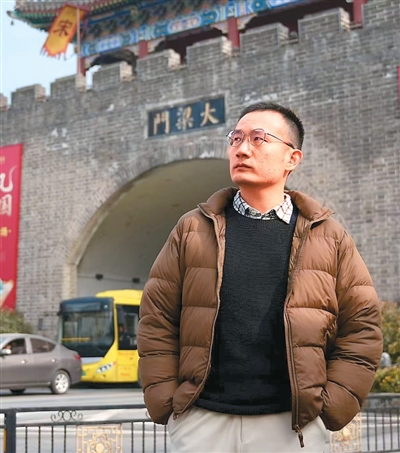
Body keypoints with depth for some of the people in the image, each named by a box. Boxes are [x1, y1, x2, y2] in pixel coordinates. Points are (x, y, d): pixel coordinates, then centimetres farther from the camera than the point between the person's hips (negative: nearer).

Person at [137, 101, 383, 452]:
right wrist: (165, 403, -2)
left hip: (291, 425, 0)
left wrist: (328, 409, -2)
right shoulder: (193, 230, 6)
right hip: (201, 421, 1)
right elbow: (156, 322, 5)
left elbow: (362, 328, 4)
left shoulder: (329, 237, 5)